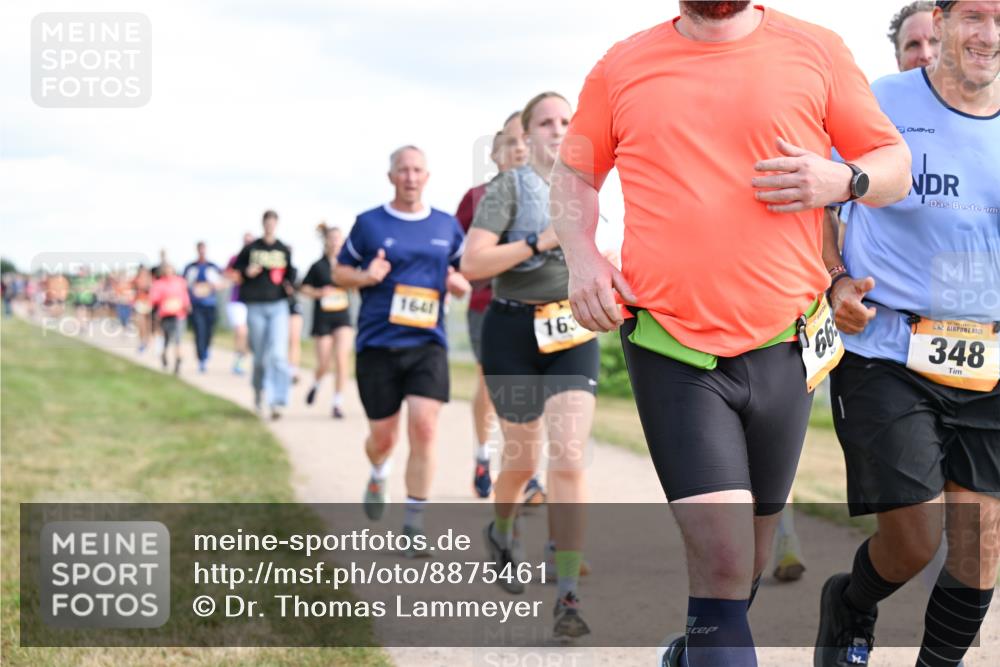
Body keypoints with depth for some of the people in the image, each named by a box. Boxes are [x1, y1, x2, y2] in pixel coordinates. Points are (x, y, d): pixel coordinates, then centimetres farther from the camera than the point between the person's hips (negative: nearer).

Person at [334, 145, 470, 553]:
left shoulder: (447, 227, 9)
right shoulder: (369, 224, 2)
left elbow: (466, 278, 20)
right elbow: (339, 272, 10)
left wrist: (459, 284, -3)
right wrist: (365, 277, -12)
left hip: (428, 342, 1)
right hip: (377, 344, -1)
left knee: (424, 428, -15)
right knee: (382, 436, 7)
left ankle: (415, 523, -5)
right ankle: (379, 476, 45)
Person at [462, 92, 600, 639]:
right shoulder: (508, 187, -5)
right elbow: (472, 264, -16)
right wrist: (539, 243, -23)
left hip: (574, 334, 3)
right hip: (515, 332, -2)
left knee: (569, 458, -12)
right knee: (524, 457, 12)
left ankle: (568, 597, -11)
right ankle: (500, 533, 46)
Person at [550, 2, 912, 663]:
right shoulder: (622, 68, 6)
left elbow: (895, 164, 9)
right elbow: (574, 174, 18)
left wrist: (843, 181, -13)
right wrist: (581, 255, -1)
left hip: (783, 348, 2)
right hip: (671, 351, -2)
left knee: (749, 556, 16)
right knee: (722, 559, -13)